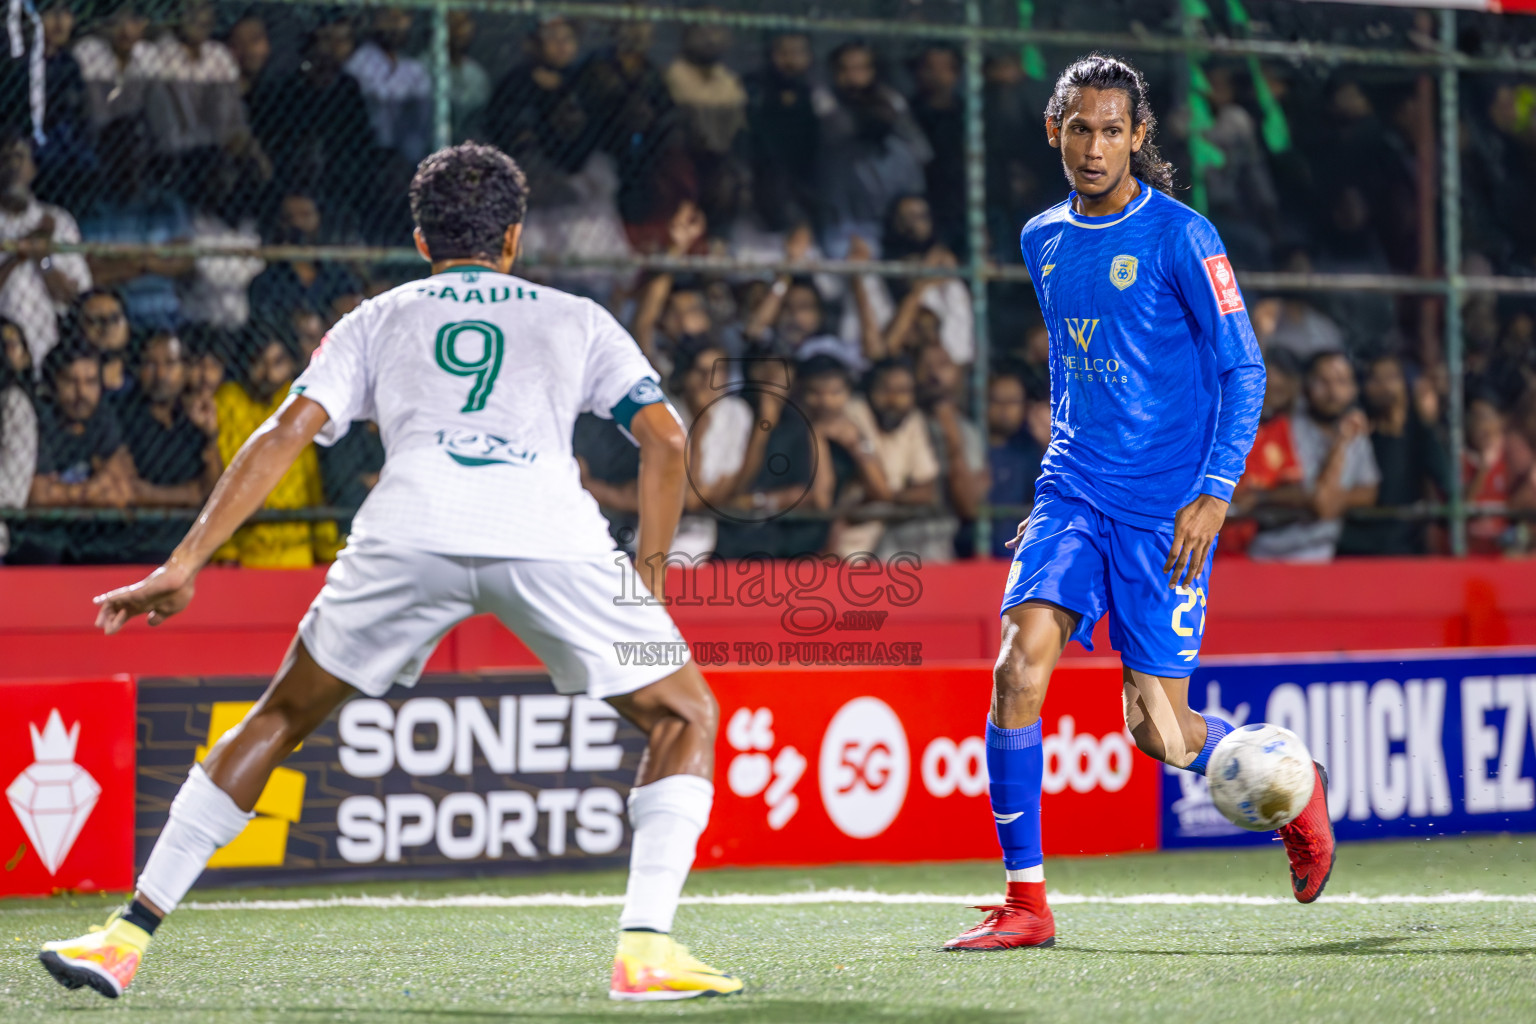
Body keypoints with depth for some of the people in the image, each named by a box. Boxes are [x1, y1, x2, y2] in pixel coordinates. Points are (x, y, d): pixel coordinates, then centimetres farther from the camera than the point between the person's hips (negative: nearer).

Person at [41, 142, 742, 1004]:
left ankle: (129, 938, 16)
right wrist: (650, 569, 23)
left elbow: (286, 434, 16)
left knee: (283, 716, 20)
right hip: (551, 534, -1)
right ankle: (647, 949, 2)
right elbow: (665, 436, 17)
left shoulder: (378, 320, 29)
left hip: (412, 528, 1)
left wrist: (184, 566, 12)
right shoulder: (576, 319, 30)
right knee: (686, 714, 19)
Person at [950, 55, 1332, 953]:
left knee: (1159, 730, -1)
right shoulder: (1043, 240, 9)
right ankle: (1026, 902, -10)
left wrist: (1215, 493, -16)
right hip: (1073, 492, 4)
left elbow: (1244, 370, -8)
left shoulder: (1181, 237, -8)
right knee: (1020, 666, -18)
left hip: (1166, 504, -4)